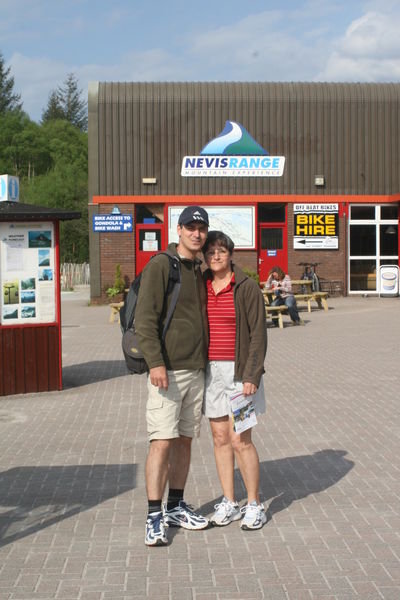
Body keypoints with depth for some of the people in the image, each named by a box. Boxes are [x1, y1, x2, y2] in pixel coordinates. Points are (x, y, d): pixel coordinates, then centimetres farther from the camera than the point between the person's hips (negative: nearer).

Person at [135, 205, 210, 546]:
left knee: (185, 440, 12)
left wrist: (206, 362, 18)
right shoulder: (160, 266, -8)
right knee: (162, 442, -10)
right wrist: (155, 362, -23)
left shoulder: (199, 271, 15)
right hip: (168, 371, -7)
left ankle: (175, 507, 22)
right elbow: (145, 319, -15)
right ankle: (155, 518, -5)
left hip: (196, 371, 7)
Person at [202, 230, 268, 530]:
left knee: (240, 440, -5)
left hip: (239, 370, -5)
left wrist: (251, 376, -14)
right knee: (220, 438, 9)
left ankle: (254, 505, 8)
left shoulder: (247, 288, -5)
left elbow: (258, 334, -7)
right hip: (211, 370, 5)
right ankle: (229, 503, 19)